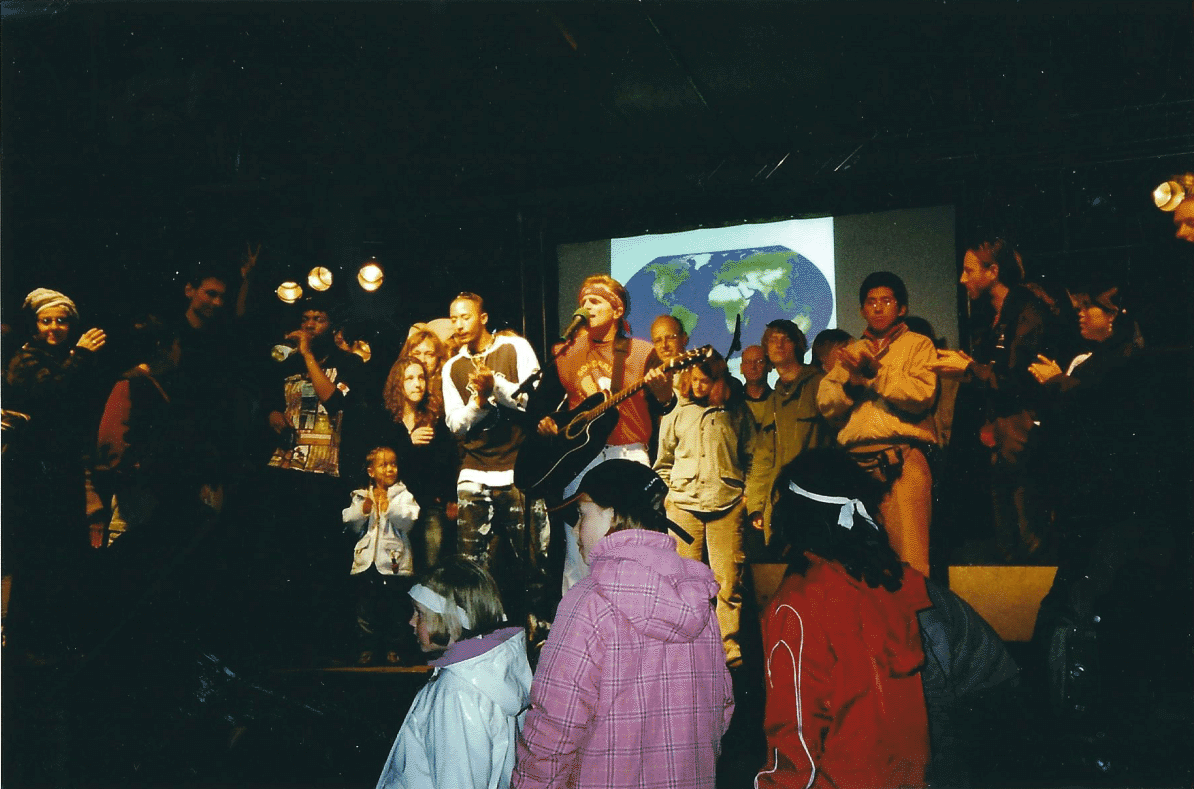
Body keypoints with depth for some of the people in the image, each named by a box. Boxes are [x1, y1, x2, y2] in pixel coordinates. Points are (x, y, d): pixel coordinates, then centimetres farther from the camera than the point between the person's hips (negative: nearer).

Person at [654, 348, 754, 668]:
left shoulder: (736, 412, 8)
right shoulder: (677, 413, 11)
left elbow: (751, 455, 14)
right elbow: (664, 459, 18)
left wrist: (746, 492, 5)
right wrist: (666, 492, 9)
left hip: (727, 506, -1)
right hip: (684, 505, 1)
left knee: (728, 581, -5)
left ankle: (731, 649, 2)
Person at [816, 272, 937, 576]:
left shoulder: (918, 345, 14)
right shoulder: (851, 352, 27)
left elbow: (923, 395, -4)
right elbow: (826, 404, 16)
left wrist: (876, 374, -10)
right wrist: (851, 384, -2)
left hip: (902, 462, -4)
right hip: (855, 462, 4)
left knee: (907, 557, -14)